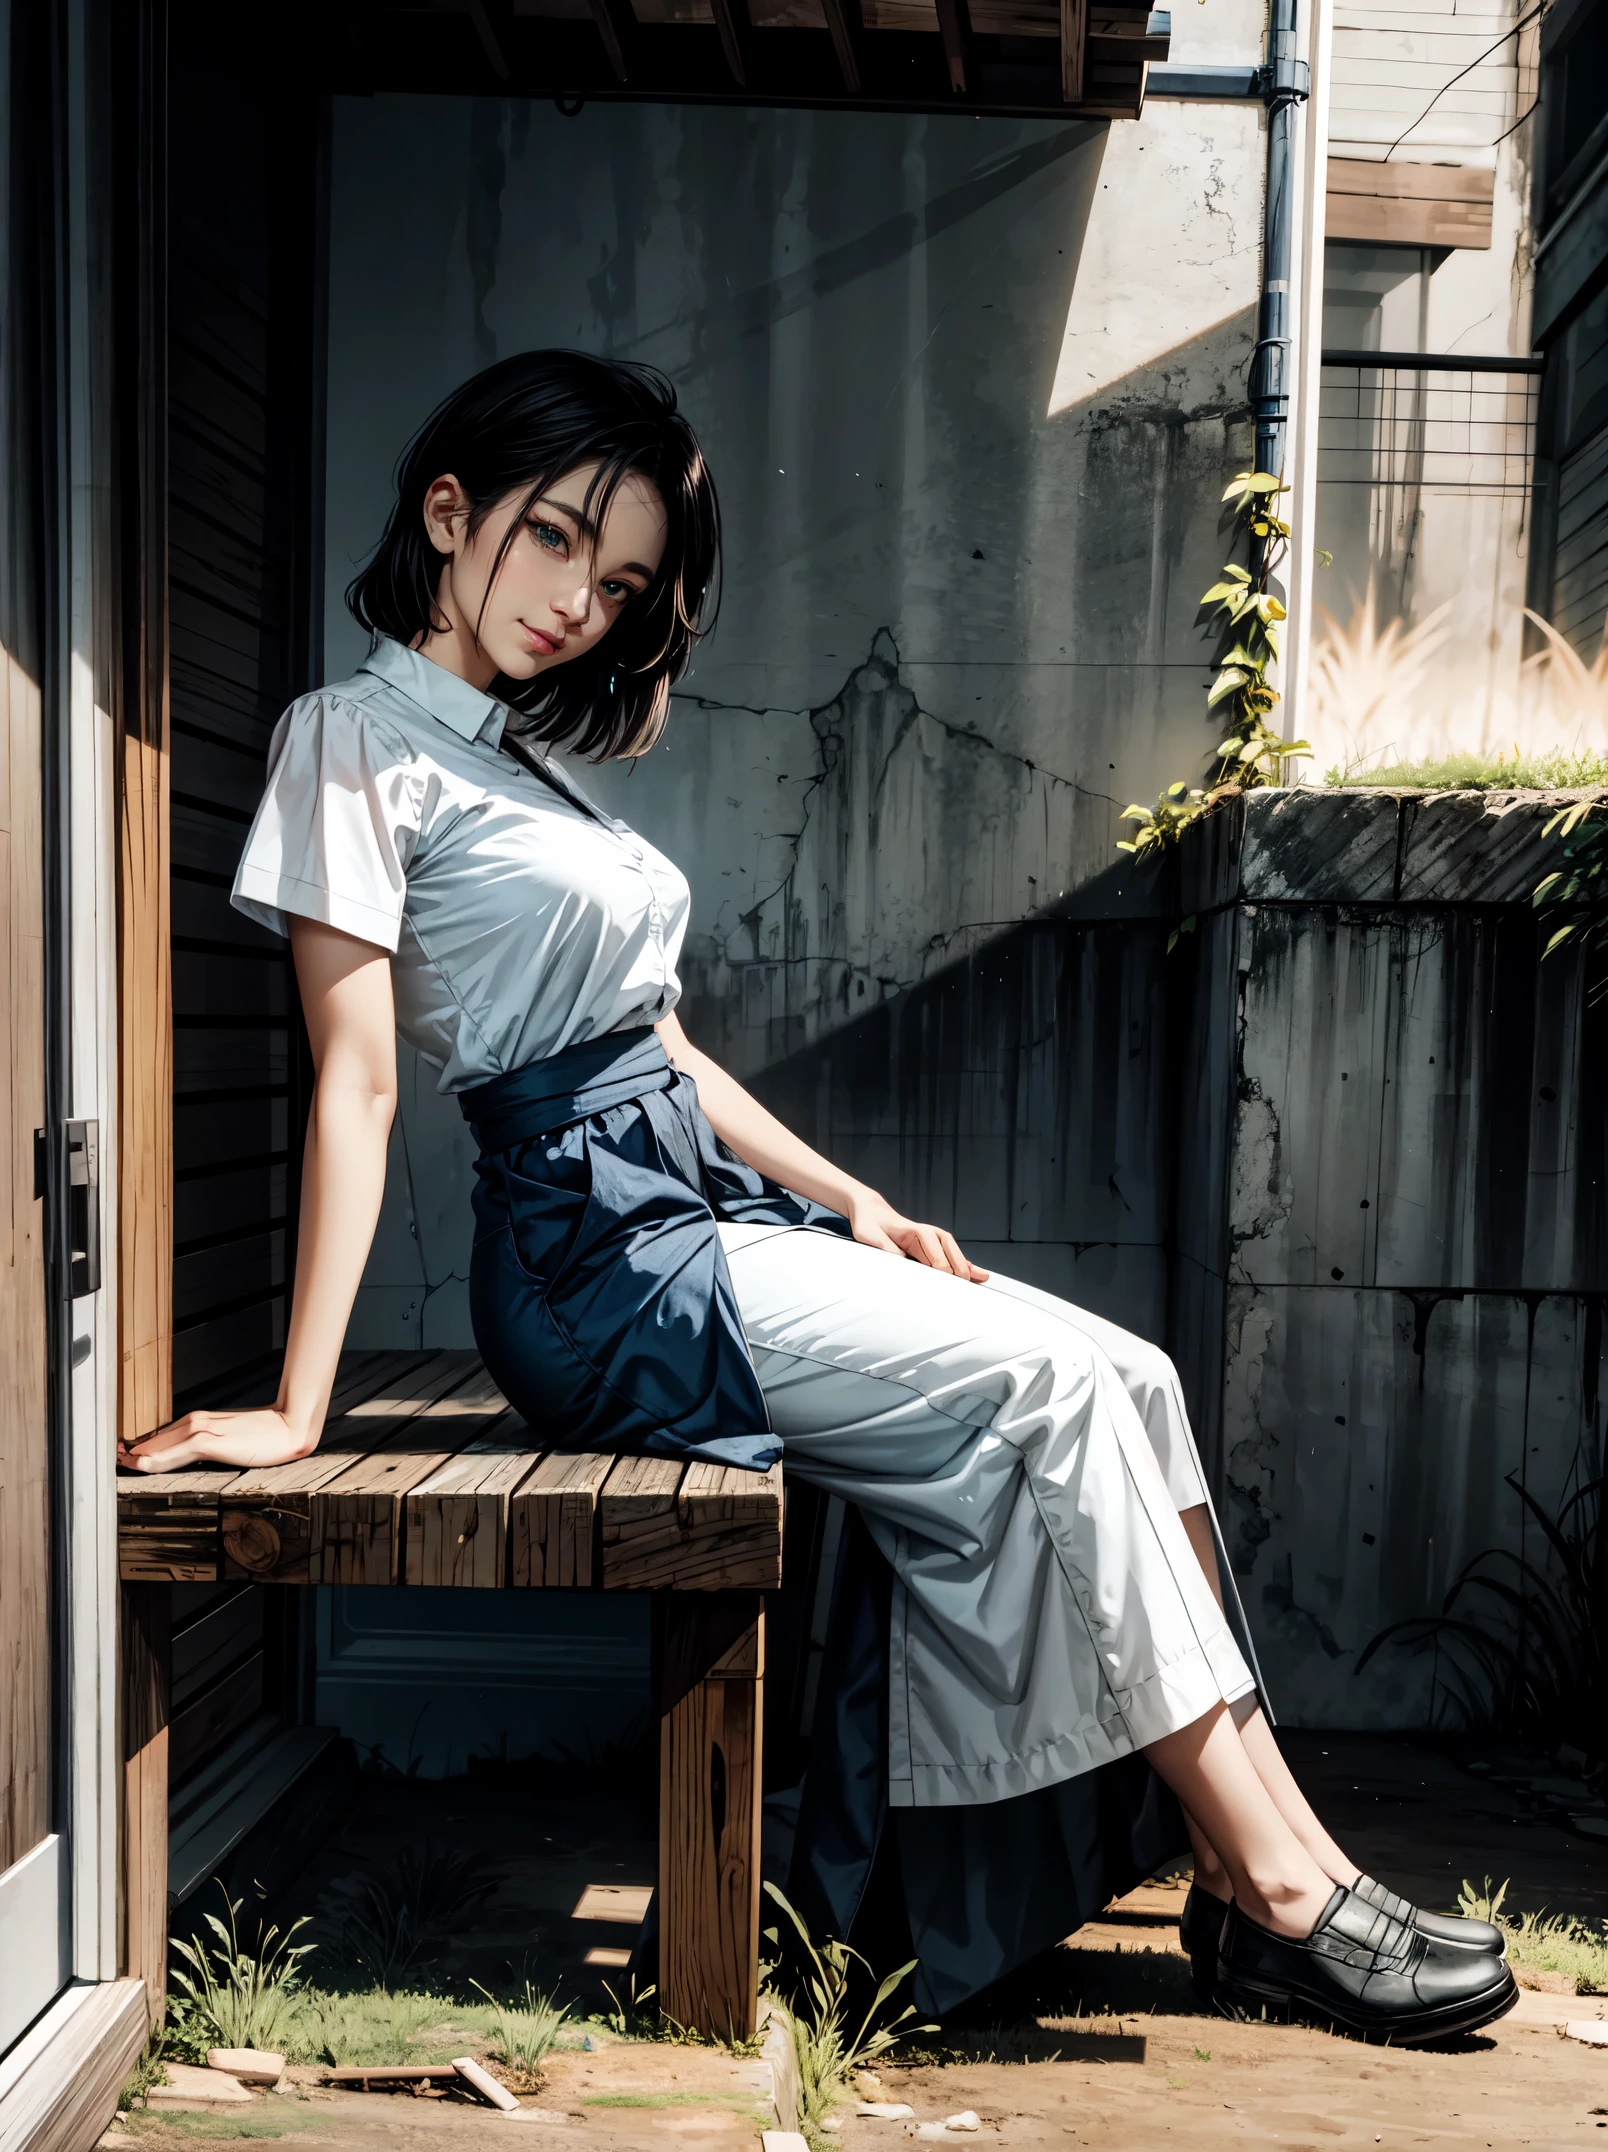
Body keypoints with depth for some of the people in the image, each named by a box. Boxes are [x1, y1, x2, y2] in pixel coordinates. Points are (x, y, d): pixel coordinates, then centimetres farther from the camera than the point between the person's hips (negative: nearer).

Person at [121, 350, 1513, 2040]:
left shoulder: (523, 754, 21)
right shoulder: (357, 739, -3)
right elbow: (356, 1081, -12)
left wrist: (849, 1202, 9)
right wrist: (298, 1412, -16)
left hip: (705, 1207, 8)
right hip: (600, 1252, -8)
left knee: (1126, 1378, -6)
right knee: (1055, 1392, -16)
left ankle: (1248, 1882, -6)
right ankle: (1288, 1894, -8)